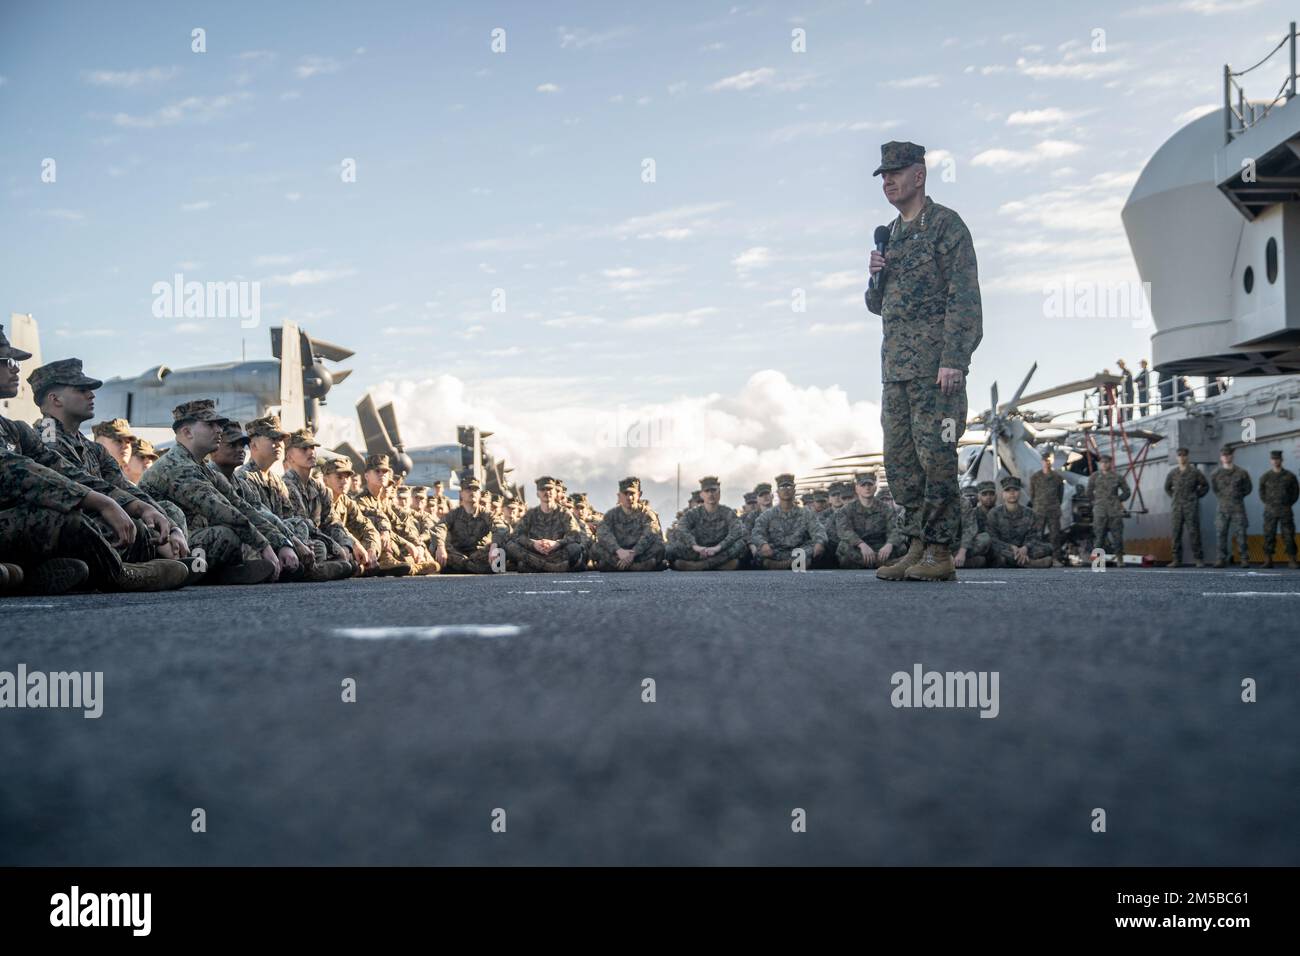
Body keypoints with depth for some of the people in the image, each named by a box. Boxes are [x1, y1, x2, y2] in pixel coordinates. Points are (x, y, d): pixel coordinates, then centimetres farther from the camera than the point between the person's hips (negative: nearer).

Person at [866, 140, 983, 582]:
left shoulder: (945, 224, -3)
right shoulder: (890, 234, 21)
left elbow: (964, 297, -11)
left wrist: (954, 359, -20)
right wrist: (876, 276, 4)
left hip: (935, 361, -8)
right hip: (895, 363, 8)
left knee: (935, 455, -10)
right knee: (900, 459, 7)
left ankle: (941, 554, -7)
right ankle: (917, 547, 12)